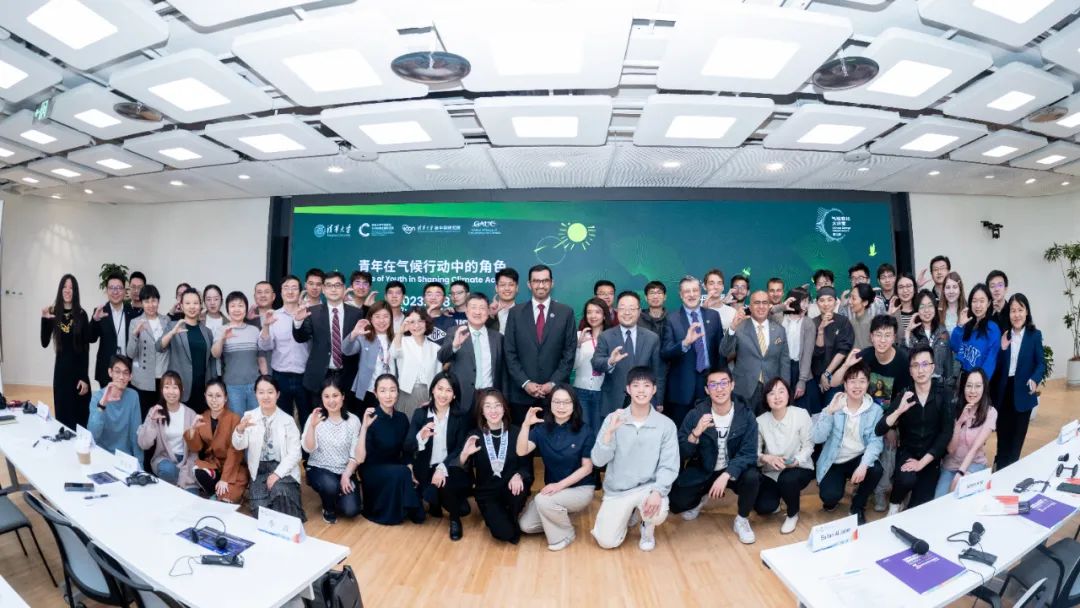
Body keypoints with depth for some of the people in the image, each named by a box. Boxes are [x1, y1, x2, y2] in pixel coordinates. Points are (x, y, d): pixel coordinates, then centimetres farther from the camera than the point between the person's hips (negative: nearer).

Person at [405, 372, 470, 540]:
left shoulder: (461, 417, -2)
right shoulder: (419, 413, -1)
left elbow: (460, 449, -8)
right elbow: (407, 447, -7)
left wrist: (443, 468, -25)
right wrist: (421, 436, -29)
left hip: (450, 468, -1)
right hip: (426, 469, 1)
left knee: (445, 481, -32)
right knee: (432, 495, -24)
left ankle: (455, 519, -4)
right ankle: (436, 504, 15)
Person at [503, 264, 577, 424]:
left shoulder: (566, 312, 4)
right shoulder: (516, 313, 5)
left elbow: (569, 352, 1)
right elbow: (510, 353, 2)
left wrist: (553, 383, -7)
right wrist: (525, 383, -7)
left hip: (555, 392, 0)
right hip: (522, 393, 1)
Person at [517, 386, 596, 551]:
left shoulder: (585, 431, -12)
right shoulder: (542, 428, -4)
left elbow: (587, 467, -12)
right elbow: (521, 451, -18)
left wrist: (560, 485, -22)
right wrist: (526, 424, -32)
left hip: (580, 488, -4)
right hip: (553, 487, 4)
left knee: (543, 500, -29)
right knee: (526, 525, -9)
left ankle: (564, 535, -2)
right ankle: (560, 515, 17)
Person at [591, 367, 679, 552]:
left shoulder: (666, 424, -8)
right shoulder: (613, 419, -7)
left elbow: (669, 466, -9)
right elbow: (598, 461, -11)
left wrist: (657, 491, -26)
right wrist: (609, 432, -26)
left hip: (648, 487, -1)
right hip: (617, 490, 1)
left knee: (658, 513, -31)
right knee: (607, 542, -7)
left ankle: (648, 528, 9)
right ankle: (629, 515, 27)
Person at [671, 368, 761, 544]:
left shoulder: (746, 416, -13)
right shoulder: (696, 414, -12)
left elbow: (748, 453, -18)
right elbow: (681, 454, -13)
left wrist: (726, 476, -33)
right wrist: (695, 433, -32)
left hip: (733, 471, 0)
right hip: (702, 471, 0)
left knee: (752, 477, -32)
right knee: (676, 502, -19)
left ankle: (742, 520, -2)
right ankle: (702, 497, 19)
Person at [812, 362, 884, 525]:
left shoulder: (875, 410, -4)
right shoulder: (834, 407, -8)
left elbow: (875, 441, -14)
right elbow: (816, 438, -17)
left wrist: (864, 465, -31)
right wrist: (829, 411, -27)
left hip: (858, 458, 2)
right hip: (834, 461, -2)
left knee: (876, 470, -30)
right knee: (830, 496, -25)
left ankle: (858, 506, 0)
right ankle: (831, 500, 17)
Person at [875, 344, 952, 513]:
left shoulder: (943, 395, -6)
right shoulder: (903, 396, -5)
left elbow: (946, 433, -12)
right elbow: (879, 430, -11)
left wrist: (922, 462, -18)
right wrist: (899, 411, -28)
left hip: (931, 458, 0)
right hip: (907, 452, 0)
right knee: (907, 479, -31)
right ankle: (895, 503, 1)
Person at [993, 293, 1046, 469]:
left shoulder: (1035, 335, -3)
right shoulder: (1003, 335, 2)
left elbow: (1041, 362, -8)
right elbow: (996, 365, 0)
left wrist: (1035, 379, -25)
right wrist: (1002, 349, -15)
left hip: (1022, 391, -1)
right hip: (1003, 390, 1)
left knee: (1018, 432, 9)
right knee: (1002, 431, 9)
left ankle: (1011, 467, 23)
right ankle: (1001, 467, 23)